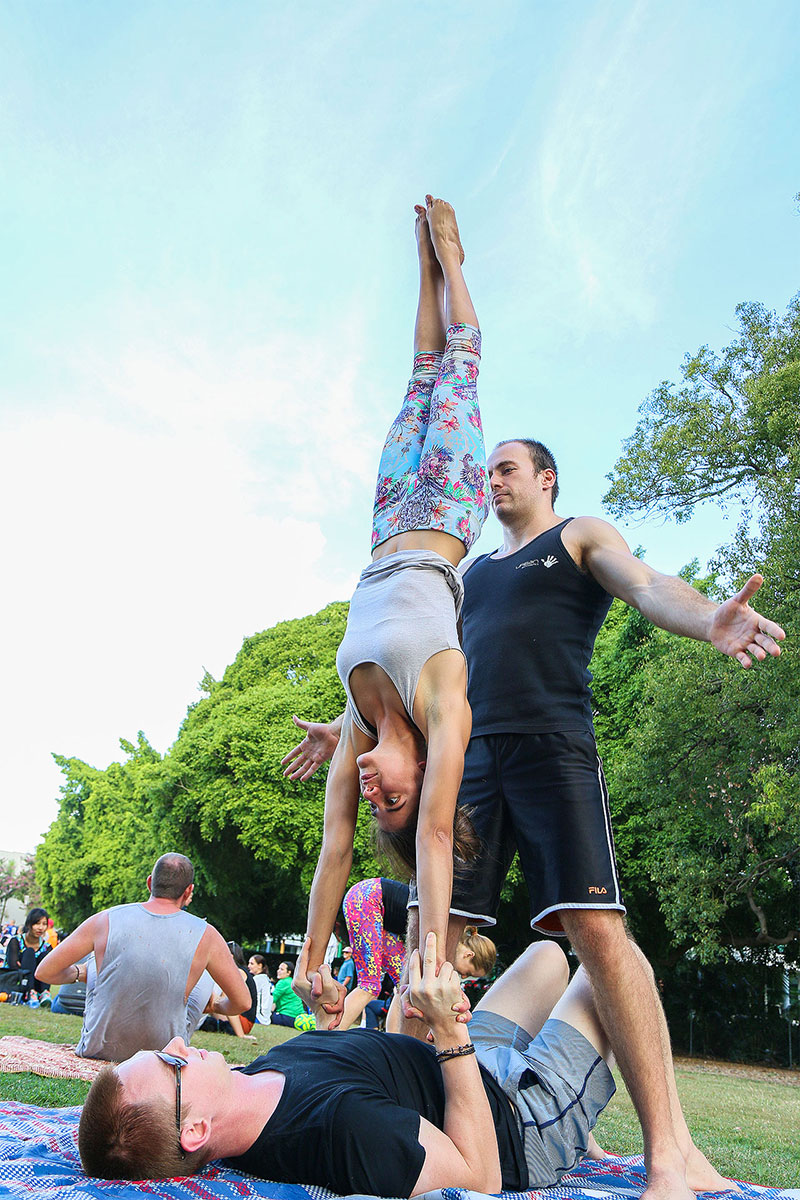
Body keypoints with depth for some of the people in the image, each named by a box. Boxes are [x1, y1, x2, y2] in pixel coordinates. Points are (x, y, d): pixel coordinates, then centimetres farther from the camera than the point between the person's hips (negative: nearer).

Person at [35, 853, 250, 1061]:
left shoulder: (105, 920, -12)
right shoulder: (206, 936, -13)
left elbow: (44, 972, -3)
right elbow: (242, 1002, -4)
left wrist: (79, 973, 19)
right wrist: (216, 1006, 19)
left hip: (100, 1048, 1)